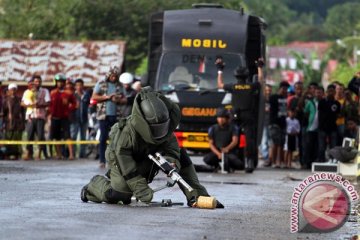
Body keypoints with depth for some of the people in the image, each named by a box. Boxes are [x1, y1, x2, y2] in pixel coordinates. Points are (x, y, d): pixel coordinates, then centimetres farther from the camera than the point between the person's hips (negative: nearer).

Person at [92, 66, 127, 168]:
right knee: (103, 138, -3)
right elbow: (94, 97, -1)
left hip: (116, 115, 3)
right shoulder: (101, 84, 4)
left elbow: (124, 100, 13)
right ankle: (102, 161, 0)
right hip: (104, 115, -3)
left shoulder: (119, 86, 12)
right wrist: (106, 97, -12)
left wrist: (118, 100, -10)